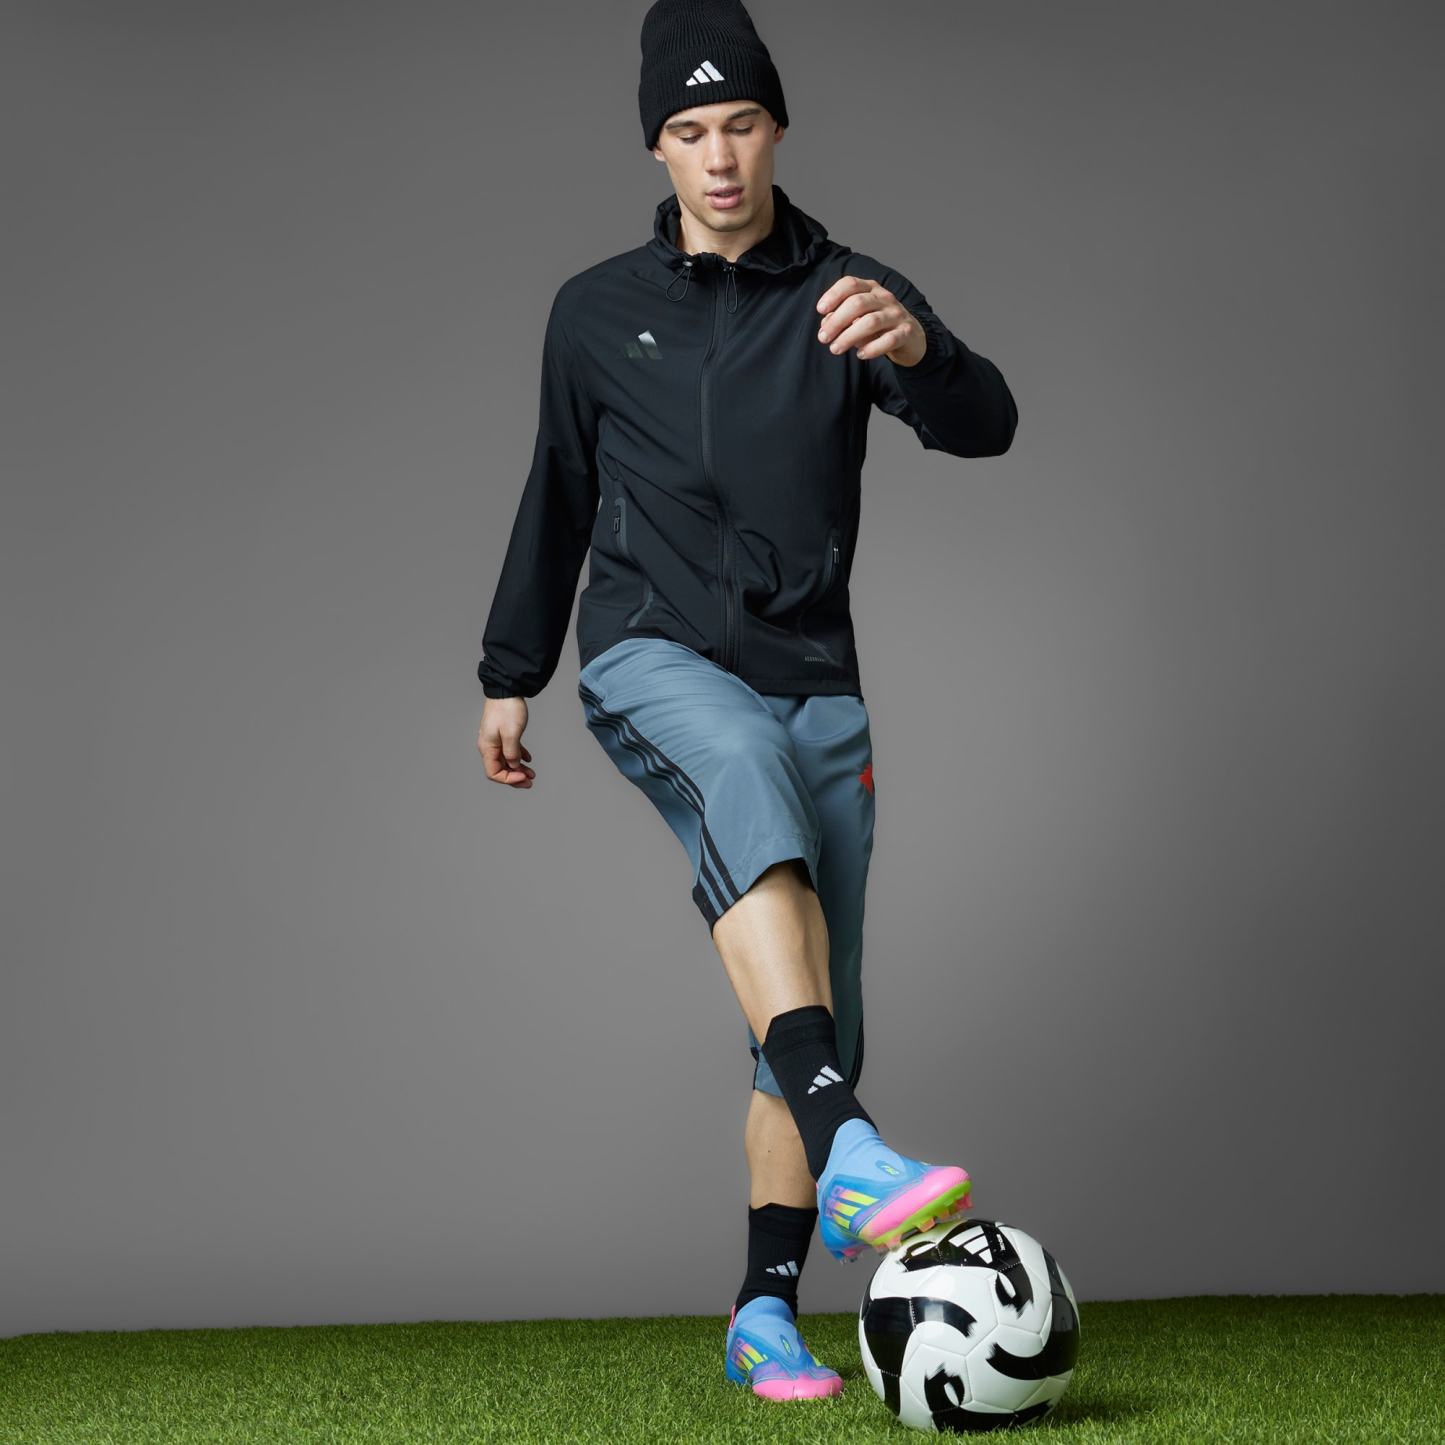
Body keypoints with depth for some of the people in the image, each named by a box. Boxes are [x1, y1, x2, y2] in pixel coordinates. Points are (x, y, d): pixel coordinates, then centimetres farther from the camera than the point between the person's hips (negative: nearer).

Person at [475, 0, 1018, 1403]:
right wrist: (509, 674, 23)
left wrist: (916, 349, -33)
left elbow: (985, 427, -10)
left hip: (813, 681, 2)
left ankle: (765, 1313, 10)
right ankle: (847, 1148, -52)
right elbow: (557, 499, 21)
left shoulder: (846, 292, 6)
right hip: (651, 664, -2)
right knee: (751, 782, -37)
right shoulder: (596, 311, 10)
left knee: (824, 1016, -2)